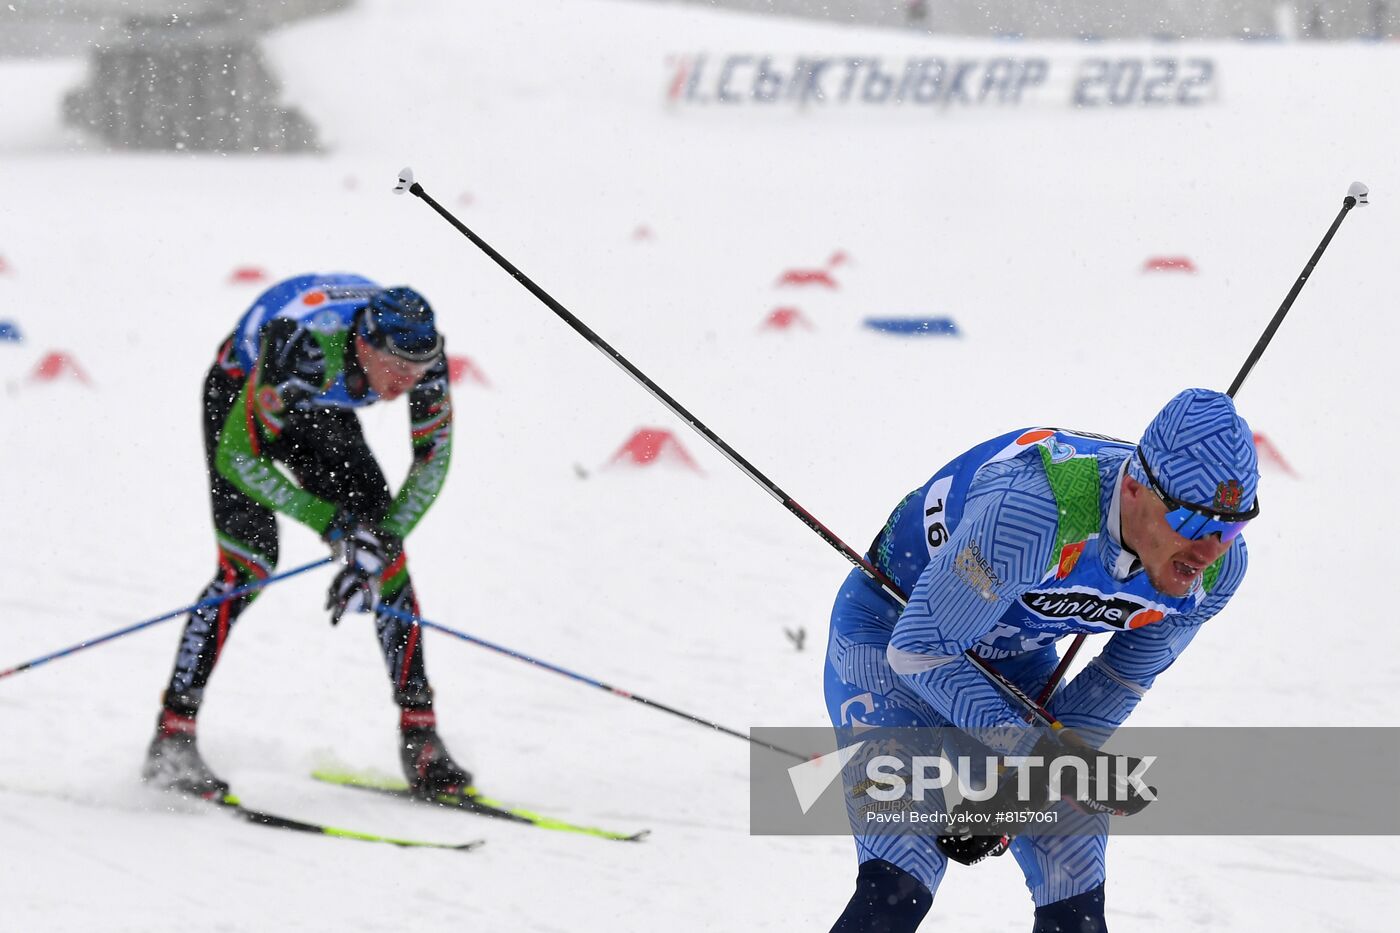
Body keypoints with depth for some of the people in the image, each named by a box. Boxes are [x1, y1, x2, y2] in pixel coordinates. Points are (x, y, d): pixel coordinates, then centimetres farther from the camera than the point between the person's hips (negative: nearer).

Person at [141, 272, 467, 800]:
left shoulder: (421, 353, -29)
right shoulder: (304, 348, -43)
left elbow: (432, 461, -15)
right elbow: (238, 456, -34)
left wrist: (379, 544, -25)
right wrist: (330, 523, -34)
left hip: (320, 411, 5)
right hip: (240, 396, -5)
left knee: (385, 555, -8)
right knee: (249, 563, -20)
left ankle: (420, 738, -2)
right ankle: (172, 739, -17)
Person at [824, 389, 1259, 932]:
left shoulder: (1217, 567, -19)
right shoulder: (1032, 506, -40)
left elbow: (1125, 676, -2)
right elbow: (919, 648, -29)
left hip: (1016, 662, 6)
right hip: (892, 630, -6)